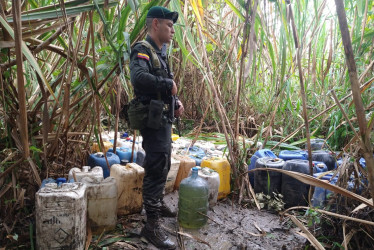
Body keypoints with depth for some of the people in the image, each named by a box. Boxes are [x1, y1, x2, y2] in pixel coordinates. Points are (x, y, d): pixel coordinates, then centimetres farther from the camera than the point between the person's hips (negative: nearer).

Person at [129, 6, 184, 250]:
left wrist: (176, 102, 4)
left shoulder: (160, 53, 16)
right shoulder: (142, 50, -13)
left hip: (164, 119, 10)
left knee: (163, 167, 21)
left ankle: (158, 204, 39)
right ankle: (152, 225, 0)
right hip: (152, 120, -10)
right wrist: (168, 84, -22)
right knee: (156, 170, -8)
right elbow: (139, 78, -35)